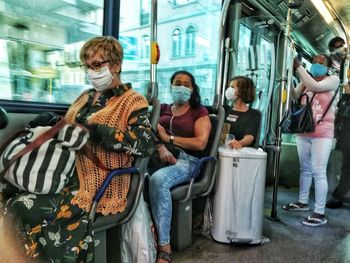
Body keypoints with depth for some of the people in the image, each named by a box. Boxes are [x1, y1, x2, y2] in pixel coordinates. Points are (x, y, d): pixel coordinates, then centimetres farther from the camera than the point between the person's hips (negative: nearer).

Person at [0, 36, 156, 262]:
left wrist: (99, 132, -22)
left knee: (24, 208, -19)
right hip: (69, 175, 7)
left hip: (100, 186, -7)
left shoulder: (131, 101, -4)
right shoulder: (85, 97, 18)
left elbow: (148, 144, -17)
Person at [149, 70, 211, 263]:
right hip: (161, 157, 4)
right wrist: (160, 147, -11)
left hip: (185, 160, -3)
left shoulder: (199, 112, 11)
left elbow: (200, 143, -3)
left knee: (158, 180, -36)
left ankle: (164, 247, -26)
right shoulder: (163, 109, 24)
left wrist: (168, 138, -3)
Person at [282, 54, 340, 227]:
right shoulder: (306, 80, 12)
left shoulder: (333, 79, -2)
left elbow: (315, 86, -19)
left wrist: (298, 66, -18)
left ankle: (320, 213, -1)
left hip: (322, 133, -5)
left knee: (318, 172, -8)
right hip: (303, 131, 6)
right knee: (305, 169, 15)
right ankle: (303, 202, 29)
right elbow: (294, 96, 3)